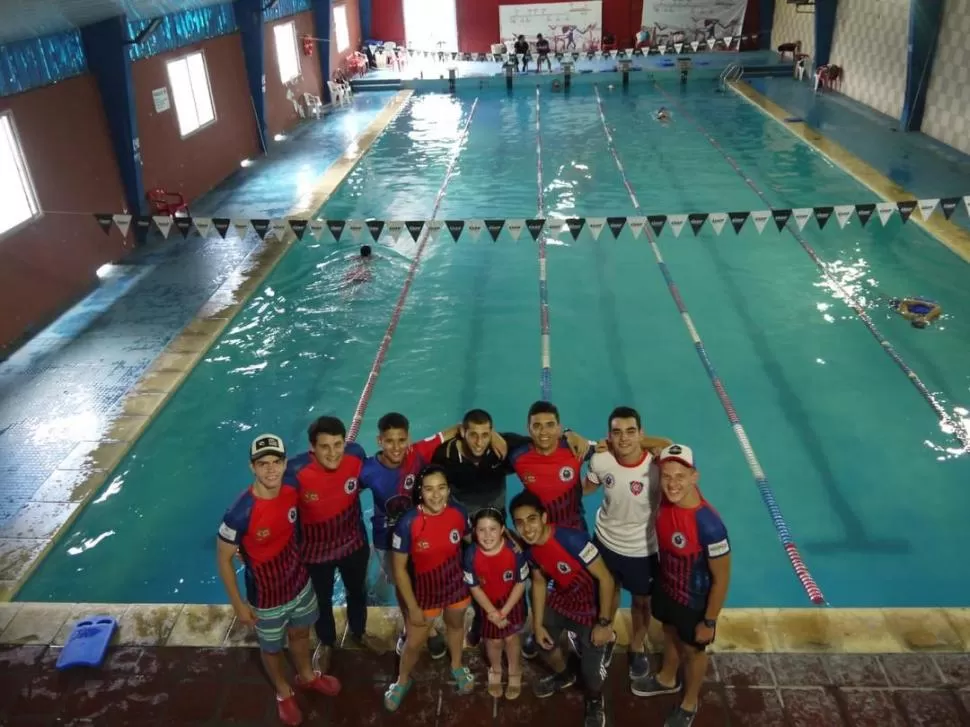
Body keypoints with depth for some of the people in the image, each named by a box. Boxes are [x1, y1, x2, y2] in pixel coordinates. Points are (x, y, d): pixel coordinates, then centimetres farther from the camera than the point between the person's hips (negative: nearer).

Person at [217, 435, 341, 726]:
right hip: (267, 596, -4)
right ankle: (283, 692, 51)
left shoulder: (292, 492, -18)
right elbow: (223, 559, -18)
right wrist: (238, 604, -12)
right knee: (272, 647, 23)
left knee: (301, 633, 29)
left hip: (300, 583, 4)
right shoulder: (241, 513, -33)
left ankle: (307, 676, 57)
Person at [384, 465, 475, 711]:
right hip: (424, 589, -3)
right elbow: (399, 569, -19)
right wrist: (413, 607, -14)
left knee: (456, 625, 28)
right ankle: (403, 681, 45)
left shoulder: (459, 514, -21)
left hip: (456, 584, 3)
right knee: (414, 642, 13)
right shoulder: (408, 523, -29)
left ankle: (457, 667, 58)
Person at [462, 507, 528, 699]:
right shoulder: (471, 554, -28)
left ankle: (515, 673, 39)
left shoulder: (514, 551, -31)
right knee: (493, 640, 14)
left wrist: (504, 611, -17)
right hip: (488, 603, 1)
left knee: (511, 637, 10)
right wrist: (493, 613, -15)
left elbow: (521, 583, -18)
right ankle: (495, 671, 46)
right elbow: (474, 587, -15)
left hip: (512, 601, -1)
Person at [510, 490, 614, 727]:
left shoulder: (572, 539, -37)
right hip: (560, 600, 6)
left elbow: (606, 579, -28)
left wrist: (603, 623, -23)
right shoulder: (530, 548, -13)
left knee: (591, 670, -5)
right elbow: (539, 583, 5)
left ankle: (595, 701, 32)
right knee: (545, 641, 20)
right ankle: (564, 675, 54)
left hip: (590, 608, -6)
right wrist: (538, 624, 5)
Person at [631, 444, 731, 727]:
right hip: (666, 586, 6)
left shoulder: (709, 525, -41)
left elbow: (721, 579, -26)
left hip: (694, 601, -6)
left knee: (693, 649, 24)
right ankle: (667, 679, 65)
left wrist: (709, 622, -15)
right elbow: (663, 445, 0)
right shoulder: (665, 499, -23)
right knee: (670, 633, 33)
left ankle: (689, 704, 54)